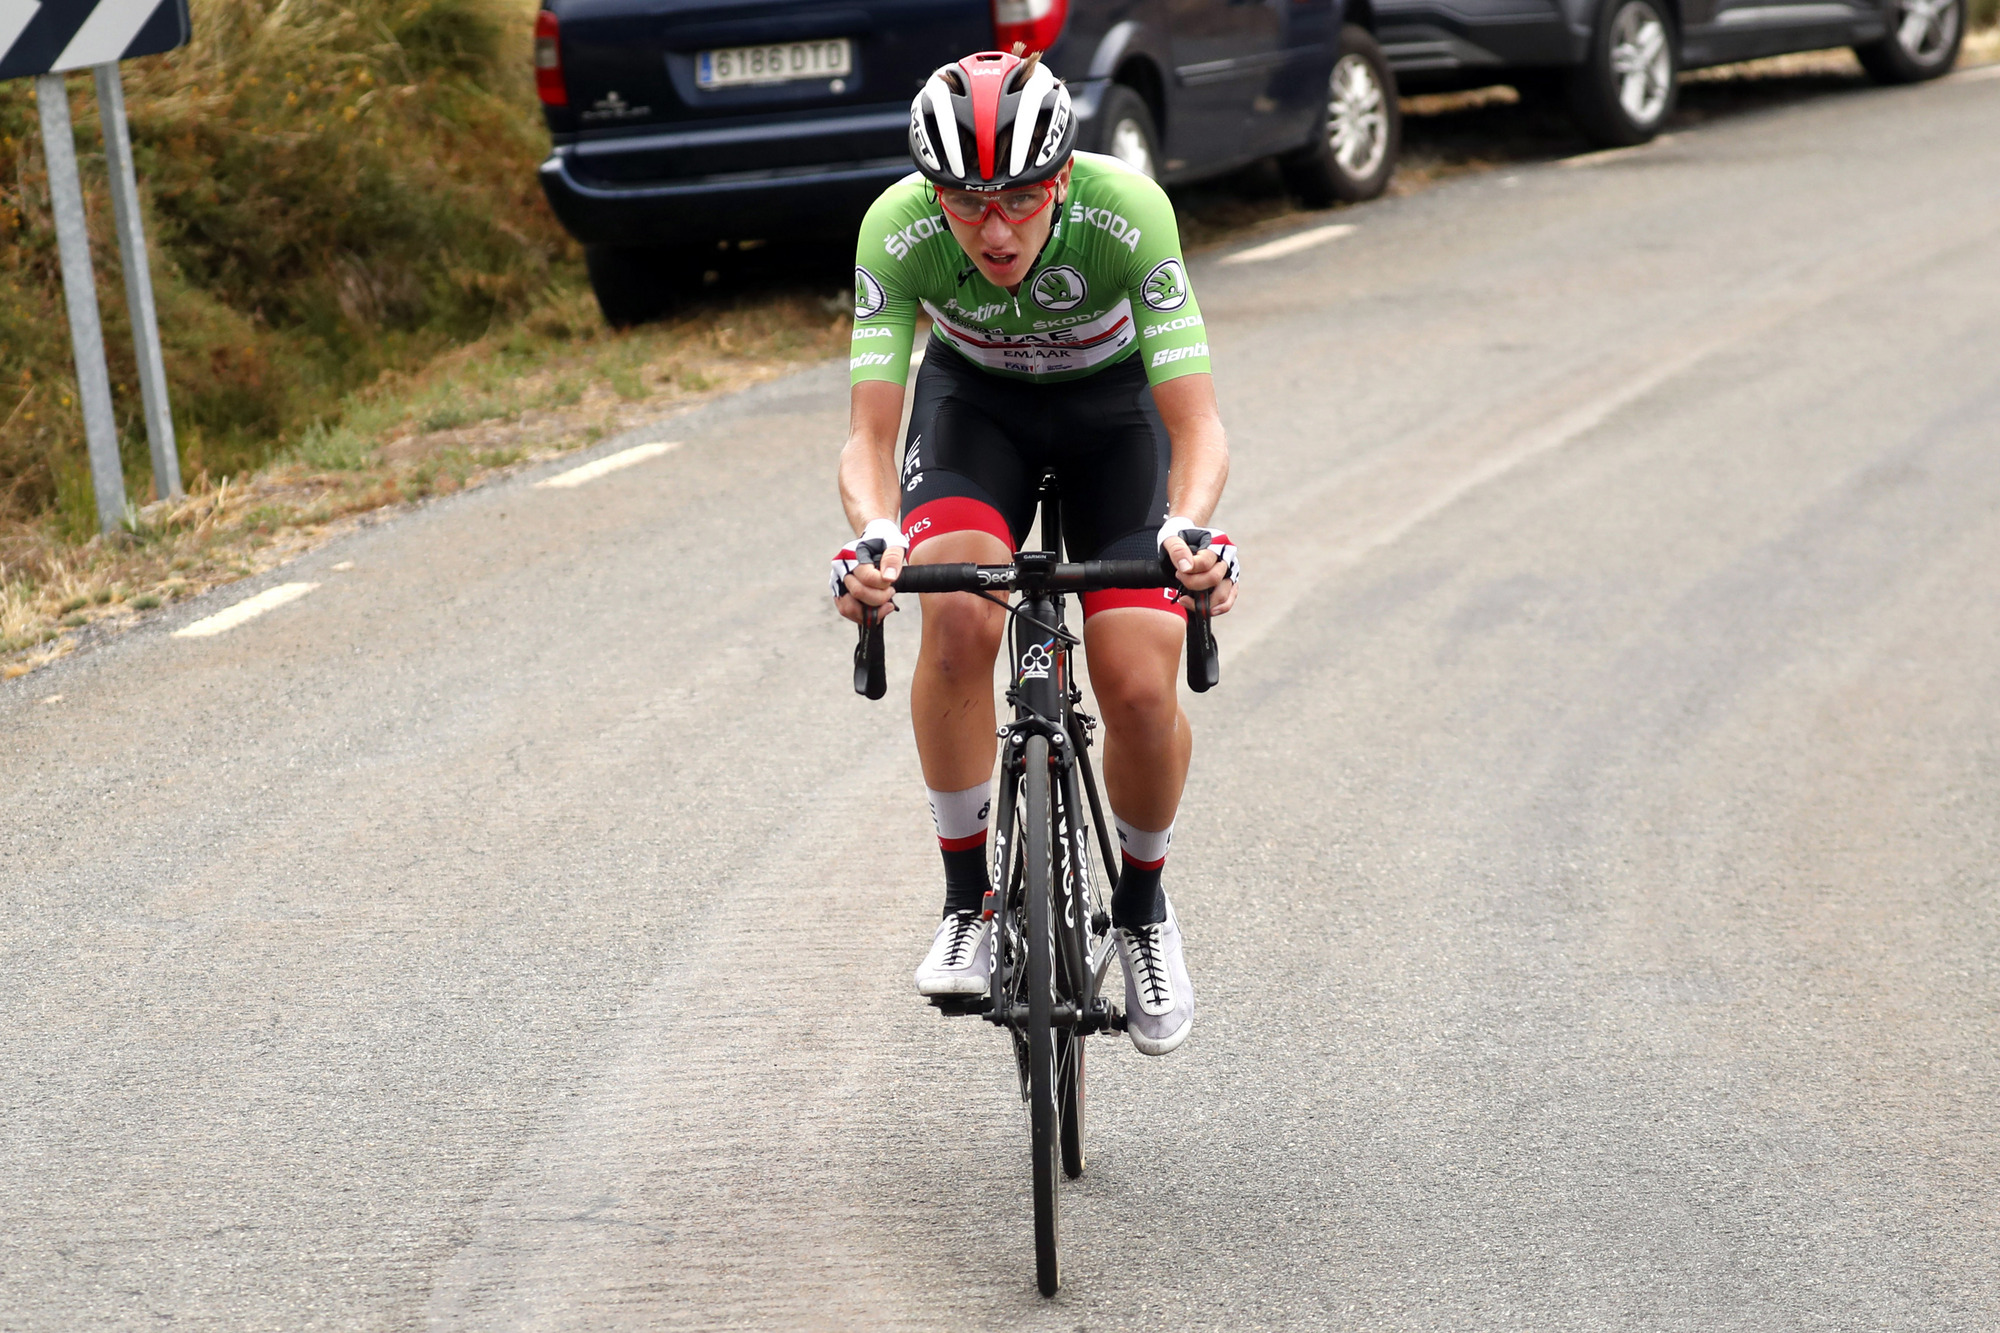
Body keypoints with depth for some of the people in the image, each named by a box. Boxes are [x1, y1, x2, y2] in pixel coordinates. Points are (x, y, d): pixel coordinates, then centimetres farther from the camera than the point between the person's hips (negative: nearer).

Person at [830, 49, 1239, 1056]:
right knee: (957, 617, -29)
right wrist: (874, 540, -52)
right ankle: (969, 903, -11)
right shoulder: (897, 231, -31)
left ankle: (1143, 907, 13)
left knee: (1141, 689, -16)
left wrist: (1192, 529, -56)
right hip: (975, 400, 1)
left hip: (1114, 404, -1)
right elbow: (869, 435, -31)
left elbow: (1197, 426, -35)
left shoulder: (1128, 213, -35)